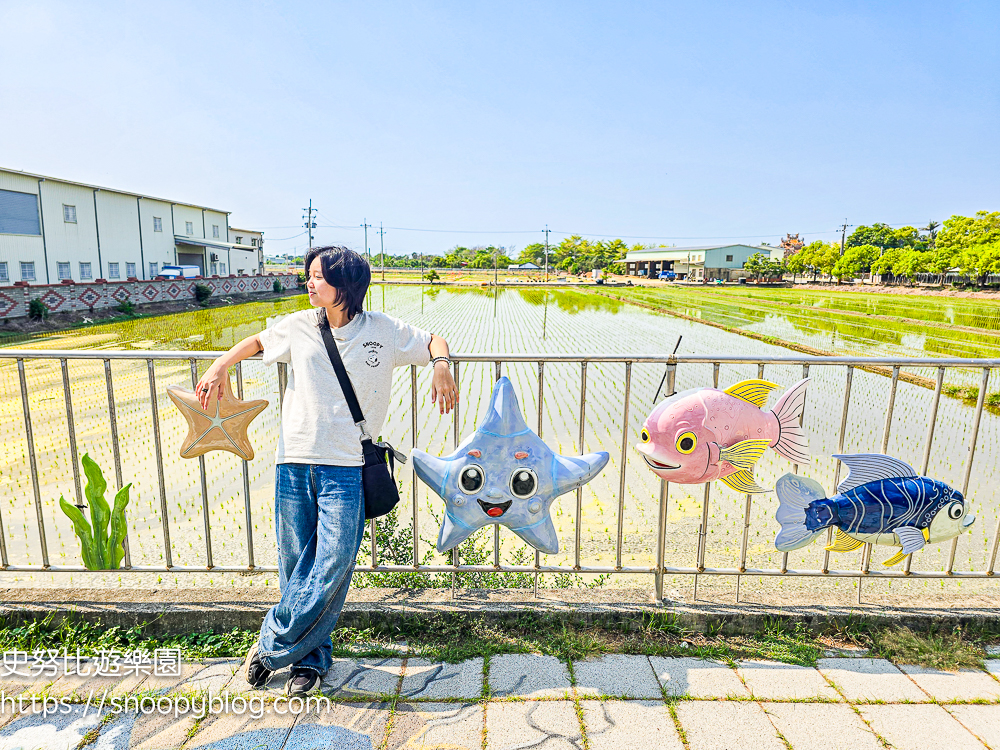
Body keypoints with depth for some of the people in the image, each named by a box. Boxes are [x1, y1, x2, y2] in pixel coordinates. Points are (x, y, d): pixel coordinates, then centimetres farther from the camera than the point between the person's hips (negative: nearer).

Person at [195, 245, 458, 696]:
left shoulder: (382, 330, 1)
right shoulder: (299, 327, 8)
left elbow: (434, 341, 11)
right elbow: (258, 341, 27)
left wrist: (441, 367, -10)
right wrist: (221, 366, 12)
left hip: (346, 466, -2)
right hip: (294, 460, 3)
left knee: (334, 563, -8)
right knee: (295, 563, 7)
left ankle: (271, 647, 14)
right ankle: (312, 656, 26)